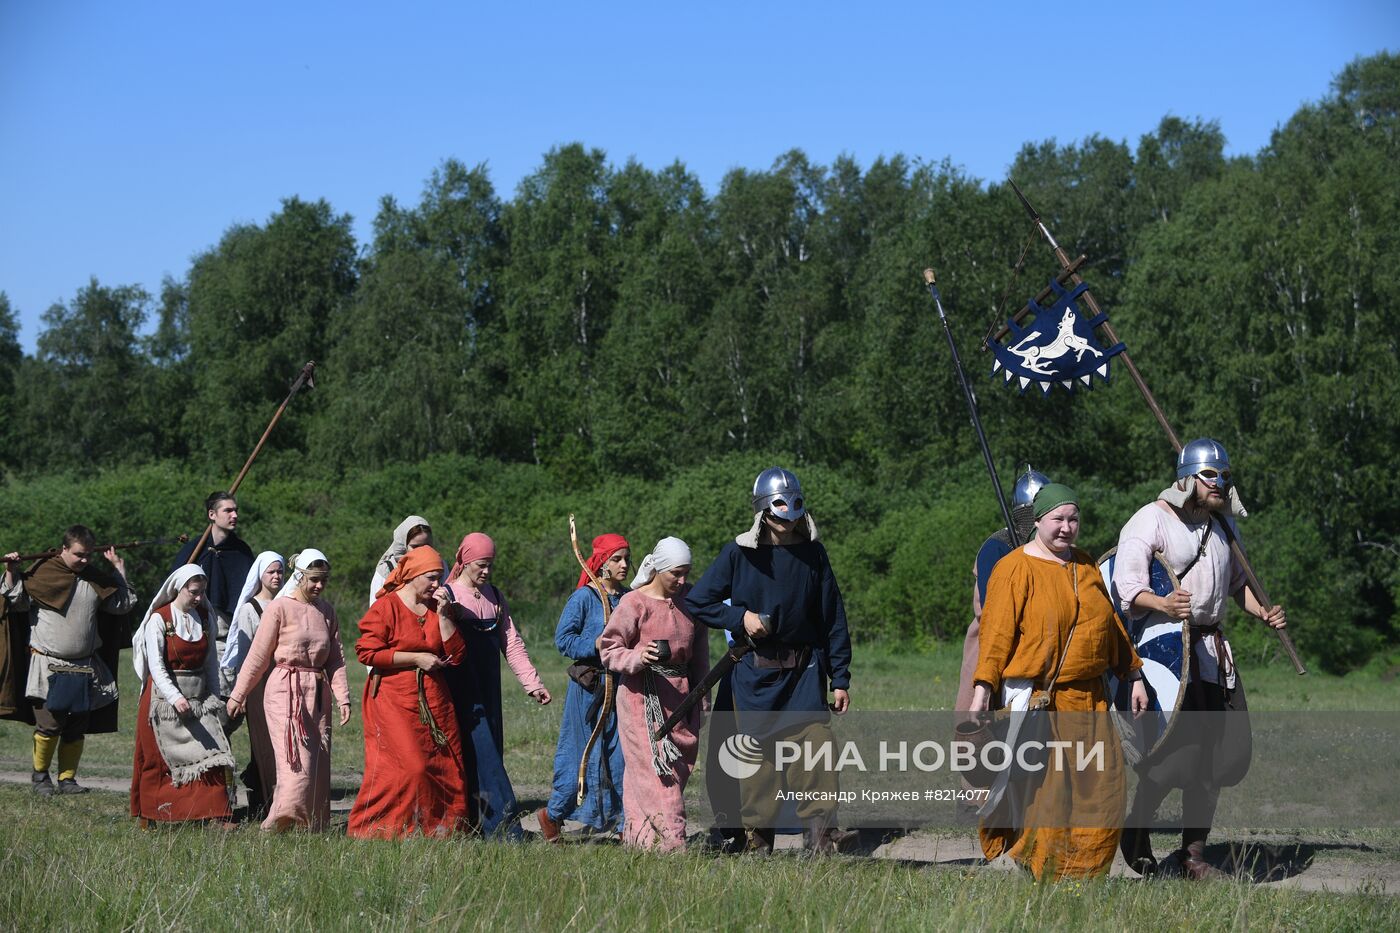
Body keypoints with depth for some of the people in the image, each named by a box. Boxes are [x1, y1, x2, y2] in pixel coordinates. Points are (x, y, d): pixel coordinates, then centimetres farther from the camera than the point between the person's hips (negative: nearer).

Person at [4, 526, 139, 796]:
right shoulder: (42, 572, -2)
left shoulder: (96, 578, 11)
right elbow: (18, 601, -1)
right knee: (49, 724, -10)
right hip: (49, 666, -4)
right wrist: (12, 573, -13)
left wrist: (119, 568, 14)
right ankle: (39, 774, 10)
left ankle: (67, 779, 15)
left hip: (85, 669, 4)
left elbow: (123, 604, 17)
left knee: (77, 728, 4)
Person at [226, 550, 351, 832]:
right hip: (286, 692, -6)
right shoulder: (280, 608, -5)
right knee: (297, 762, -15)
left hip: (317, 695, 6)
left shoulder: (326, 611, 13)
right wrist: (238, 695, -2)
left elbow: (337, 658, 12)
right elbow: (258, 655, -4)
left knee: (318, 764, 4)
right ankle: (277, 823, -13)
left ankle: (313, 825, 10)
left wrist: (343, 698, 2)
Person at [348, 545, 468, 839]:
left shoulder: (437, 608, 13)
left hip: (434, 701, 6)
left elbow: (456, 654, 8)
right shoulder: (386, 607, -5)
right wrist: (416, 658, -13)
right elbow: (367, 651, -12)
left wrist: (443, 614, -3)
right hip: (395, 700, -6)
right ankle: (376, 829, -4)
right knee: (408, 766, -15)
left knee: (446, 765, 2)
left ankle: (441, 830, 11)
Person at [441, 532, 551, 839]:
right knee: (481, 755, -10)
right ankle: (504, 826, -13)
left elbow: (512, 642, 11)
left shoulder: (495, 597, 13)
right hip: (461, 690, -6)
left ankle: (477, 823, 12)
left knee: (490, 753, 5)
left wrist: (532, 683, 5)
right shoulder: (447, 596, -4)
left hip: (488, 688, 6)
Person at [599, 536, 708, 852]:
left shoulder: (690, 598, 8)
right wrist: (638, 657, -26)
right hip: (642, 697, -6)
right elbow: (608, 650, -8)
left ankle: (637, 835, 15)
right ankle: (669, 841, -13)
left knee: (680, 767, 6)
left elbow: (699, 649, 19)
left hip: (680, 695, 6)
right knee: (653, 768, -11)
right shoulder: (634, 604, -10)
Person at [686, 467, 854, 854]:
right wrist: (740, 618, -11)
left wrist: (840, 679, 5)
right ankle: (758, 836, 9)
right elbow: (696, 602, 4)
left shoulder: (812, 554, 5)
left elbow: (833, 619, 8)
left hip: (803, 670, 1)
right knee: (758, 752, 2)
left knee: (814, 739, -13)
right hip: (754, 672, -1)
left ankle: (821, 830, -20)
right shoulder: (738, 553, -1)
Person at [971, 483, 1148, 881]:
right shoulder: (1015, 569, -5)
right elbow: (997, 632, -11)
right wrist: (983, 689, -18)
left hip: (1090, 698, 7)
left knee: (1102, 785, 2)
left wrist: (1134, 676, 23)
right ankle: (1039, 876, 2)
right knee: (1042, 791, -7)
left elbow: (1110, 626, 24)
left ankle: (1082, 873, 11)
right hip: (1037, 699, -7)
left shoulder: (1086, 567, 16)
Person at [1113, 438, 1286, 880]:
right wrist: (1163, 603, -35)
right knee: (1177, 751, -16)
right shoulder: (1151, 520, -7)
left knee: (1222, 753, 4)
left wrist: (1262, 613, 13)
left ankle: (1192, 853, 15)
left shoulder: (1221, 525, 17)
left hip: (1212, 651, 8)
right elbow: (1127, 587, -16)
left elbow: (1236, 581, 32)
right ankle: (1136, 833, 6)